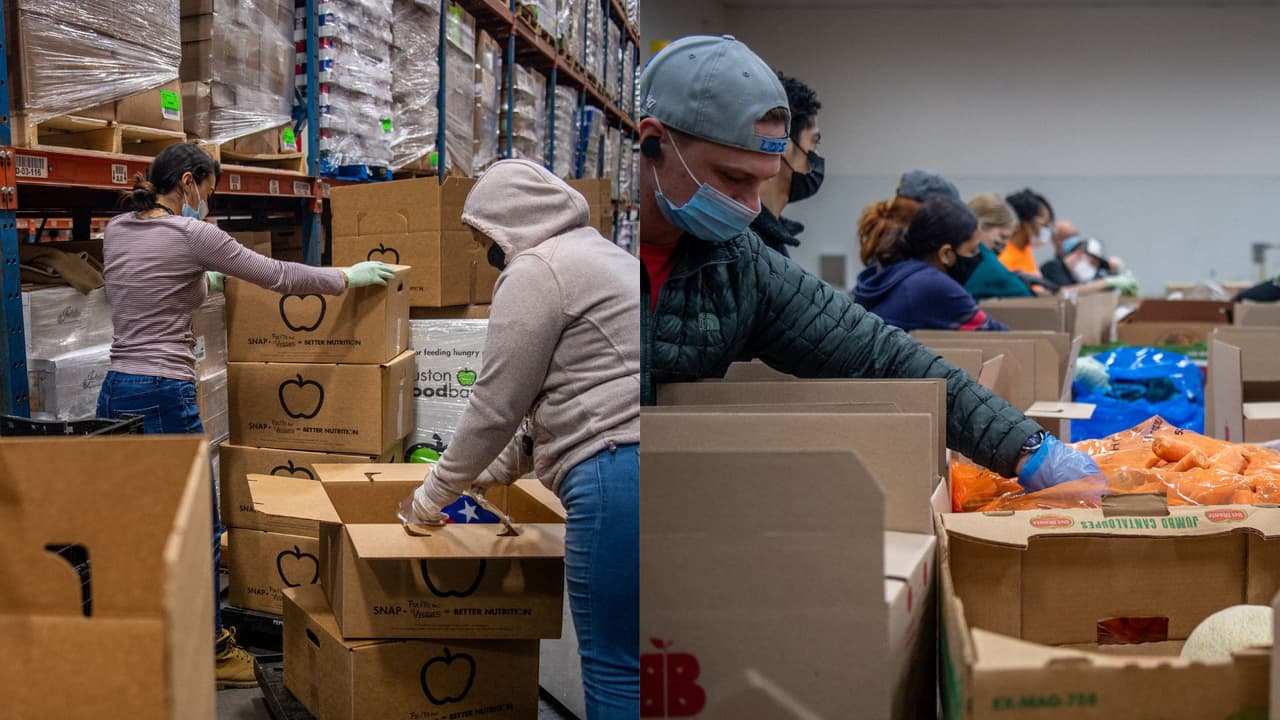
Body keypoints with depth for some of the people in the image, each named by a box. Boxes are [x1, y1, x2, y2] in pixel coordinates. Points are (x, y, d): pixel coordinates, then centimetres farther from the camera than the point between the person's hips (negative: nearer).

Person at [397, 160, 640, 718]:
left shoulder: (535, 269, -4)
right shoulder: (605, 256, 25)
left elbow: (496, 405, -5)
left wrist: (430, 498, 8)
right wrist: (493, 471, 32)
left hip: (619, 474, -10)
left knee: (614, 668, -2)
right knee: (621, 656, 15)